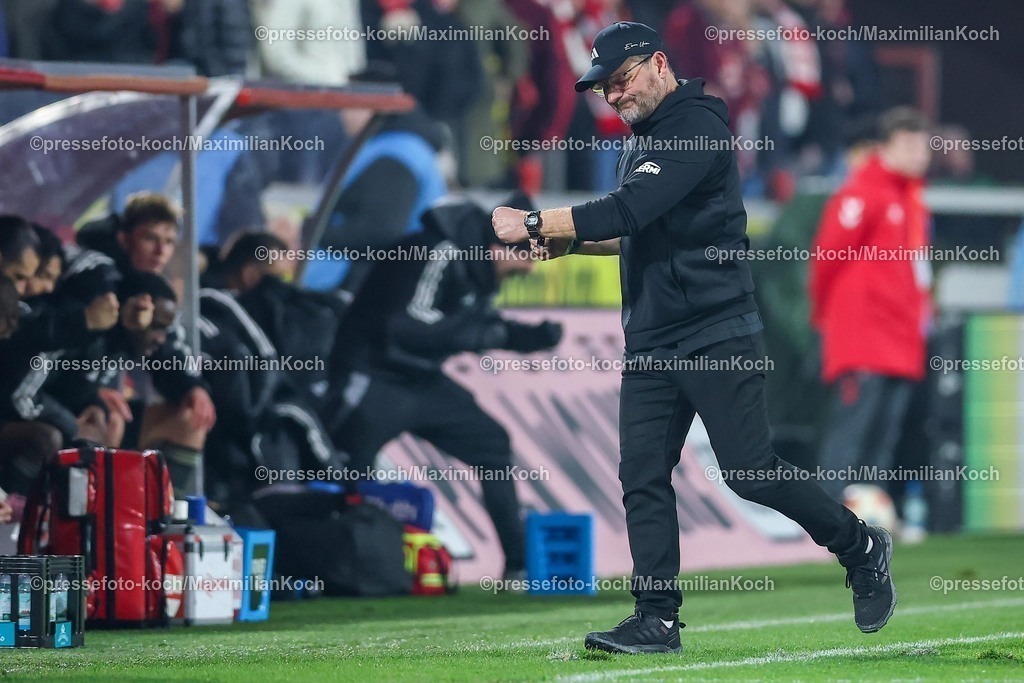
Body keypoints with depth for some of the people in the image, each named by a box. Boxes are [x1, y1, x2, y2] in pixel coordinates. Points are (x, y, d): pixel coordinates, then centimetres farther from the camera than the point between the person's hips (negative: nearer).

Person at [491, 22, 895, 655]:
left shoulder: (700, 125, -14)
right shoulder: (644, 139, 16)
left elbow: (633, 209, -24)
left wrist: (534, 222, -20)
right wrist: (569, 240, 11)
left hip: (718, 337, -9)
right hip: (651, 344, 9)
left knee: (752, 472, -7)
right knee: (643, 477, 1)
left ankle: (861, 547, 13)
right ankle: (657, 620, 2)